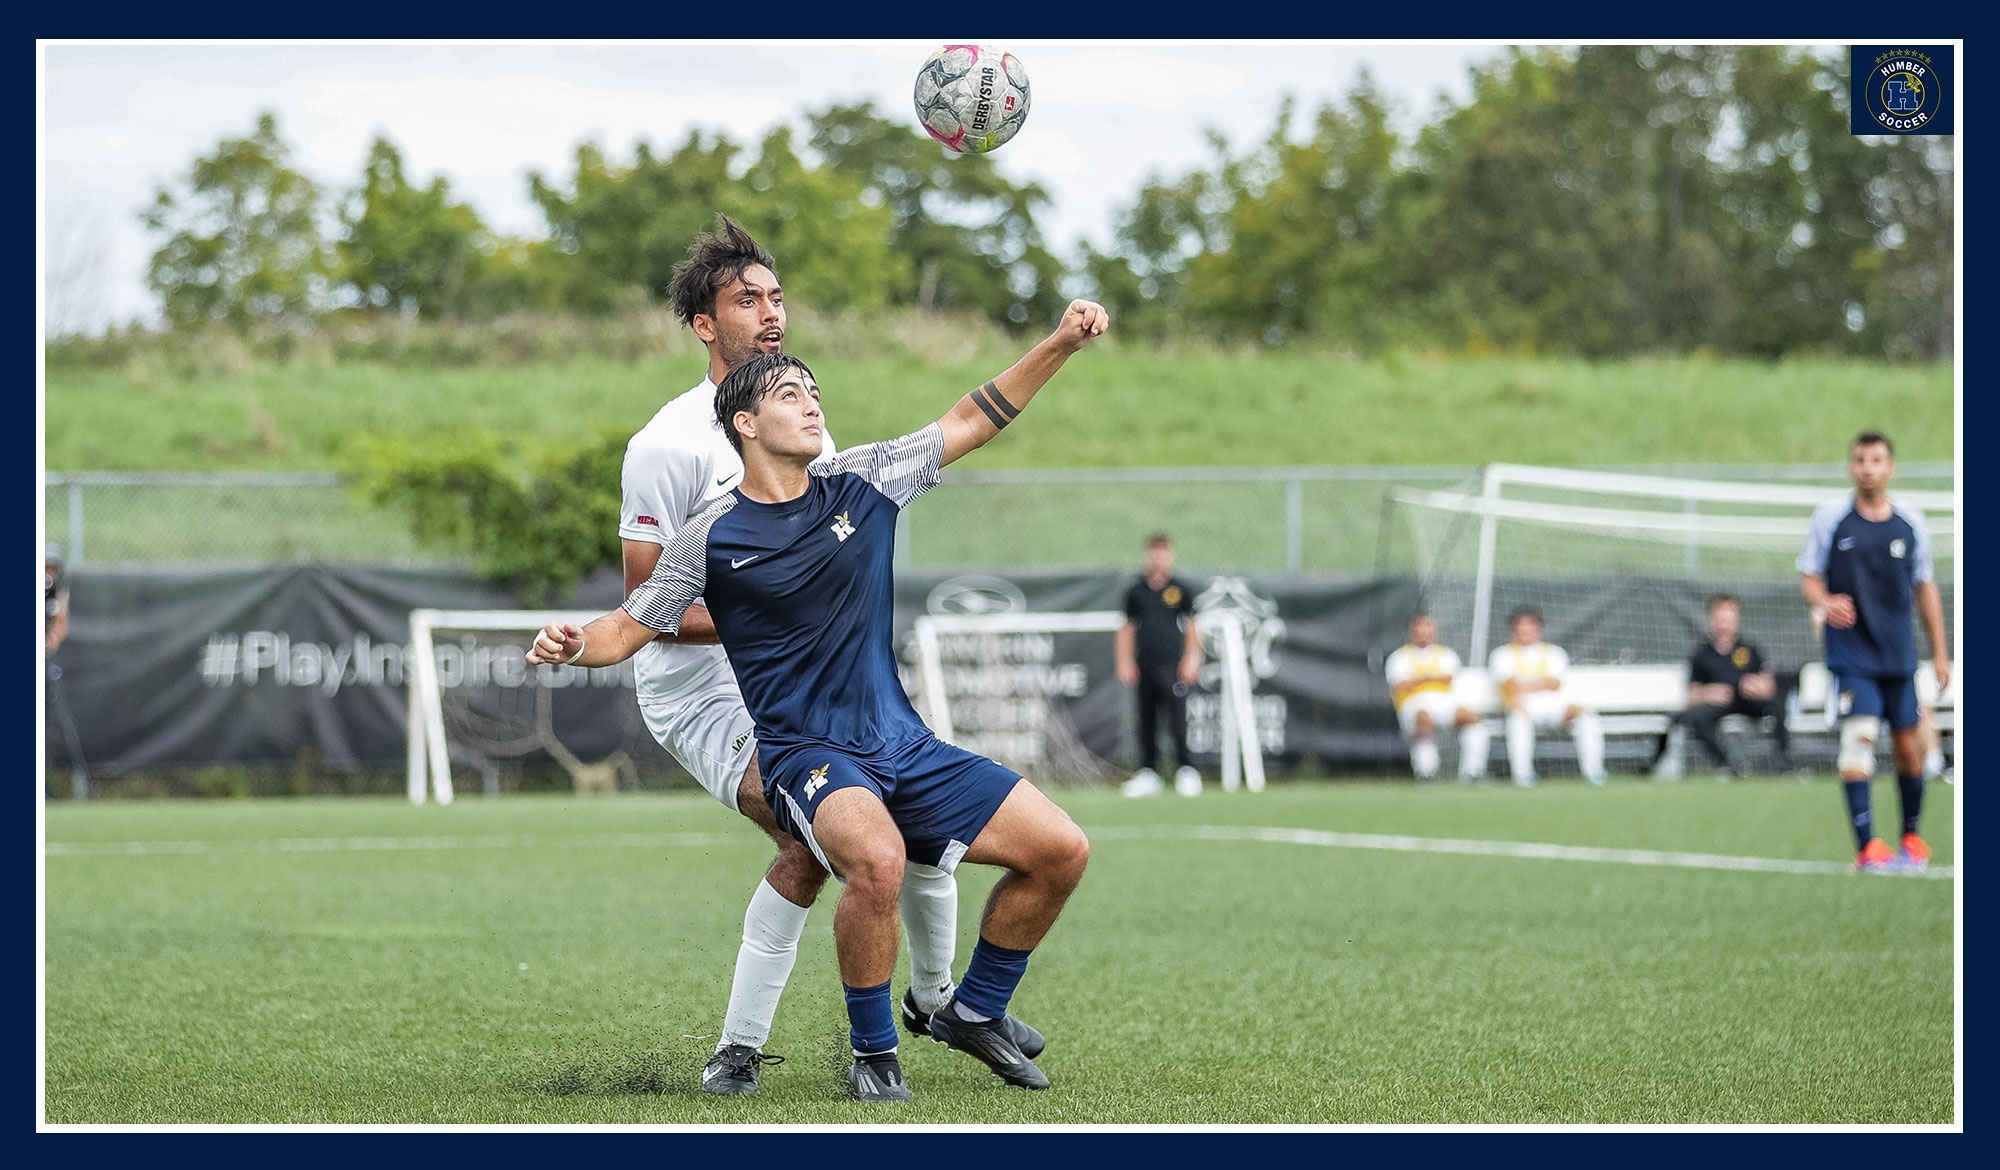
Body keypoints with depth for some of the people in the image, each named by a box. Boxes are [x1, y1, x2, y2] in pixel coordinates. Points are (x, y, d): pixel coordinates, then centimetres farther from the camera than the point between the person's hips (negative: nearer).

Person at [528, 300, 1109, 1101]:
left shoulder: (861, 482, 6)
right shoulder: (712, 537, -3)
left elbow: (972, 421, 12)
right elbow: (630, 628, 3)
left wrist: (1061, 344, 4)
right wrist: (573, 646, -18)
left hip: (904, 747, 5)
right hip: (805, 755, -5)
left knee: (1061, 850, -3)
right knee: (876, 855, -38)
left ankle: (975, 1011, 19)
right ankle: (872, 1053, -15)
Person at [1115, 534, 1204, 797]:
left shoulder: (1180, 590, 5)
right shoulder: (1136, 591, 11)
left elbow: (1192, 627, 8)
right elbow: (1128, 628, 16)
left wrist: (1192, 660, 0)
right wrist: (1125, 662, 9)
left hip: (1172, 665, -3)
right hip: (1144, 665, 3)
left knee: (1177, 717, -11)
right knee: (1146, 719, 5)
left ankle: (1186, 770, -5)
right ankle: (1147, 773, 11)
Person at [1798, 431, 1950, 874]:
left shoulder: (1910, 522, 5)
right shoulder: (1830, 516, -1)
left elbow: (1925, 587, 12)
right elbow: (1809, 577, 4)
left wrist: (1940, 652, 11)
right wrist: (1825, 602, -19)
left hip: (1899, 654, 3)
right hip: (1851, 654, -3)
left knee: (1908, 746, 5)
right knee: (1858, 737, -17)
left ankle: (1912, 837, 24)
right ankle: (1866, 847, -19)